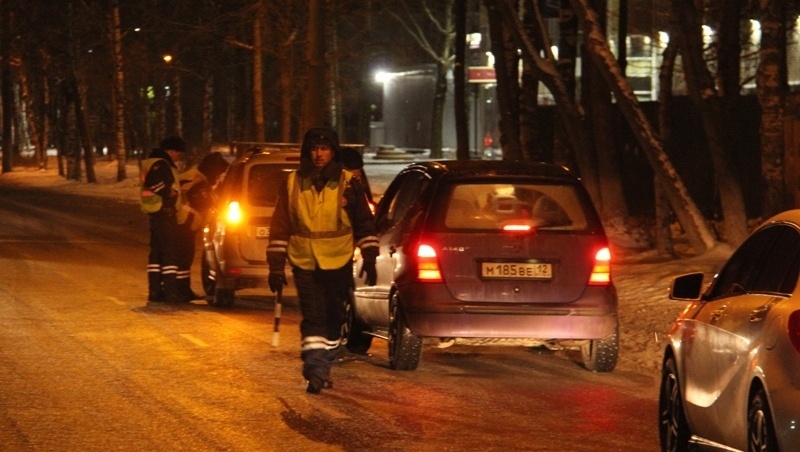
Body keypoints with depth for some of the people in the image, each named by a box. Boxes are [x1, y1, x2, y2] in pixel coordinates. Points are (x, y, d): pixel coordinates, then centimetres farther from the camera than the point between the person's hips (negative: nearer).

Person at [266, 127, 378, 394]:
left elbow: (364, 224, 7)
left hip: (339, 265, 1)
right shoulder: (292, 184, 0)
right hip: (305, 264, -1)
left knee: (334, 319, 10)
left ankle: (323, 368, 25)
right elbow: (280, 228, 4)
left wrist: (369, 259, 2)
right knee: (313, 319, -11)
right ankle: (315, 371, -14)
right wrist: (276, 266, 1)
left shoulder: (348, 184, -1)